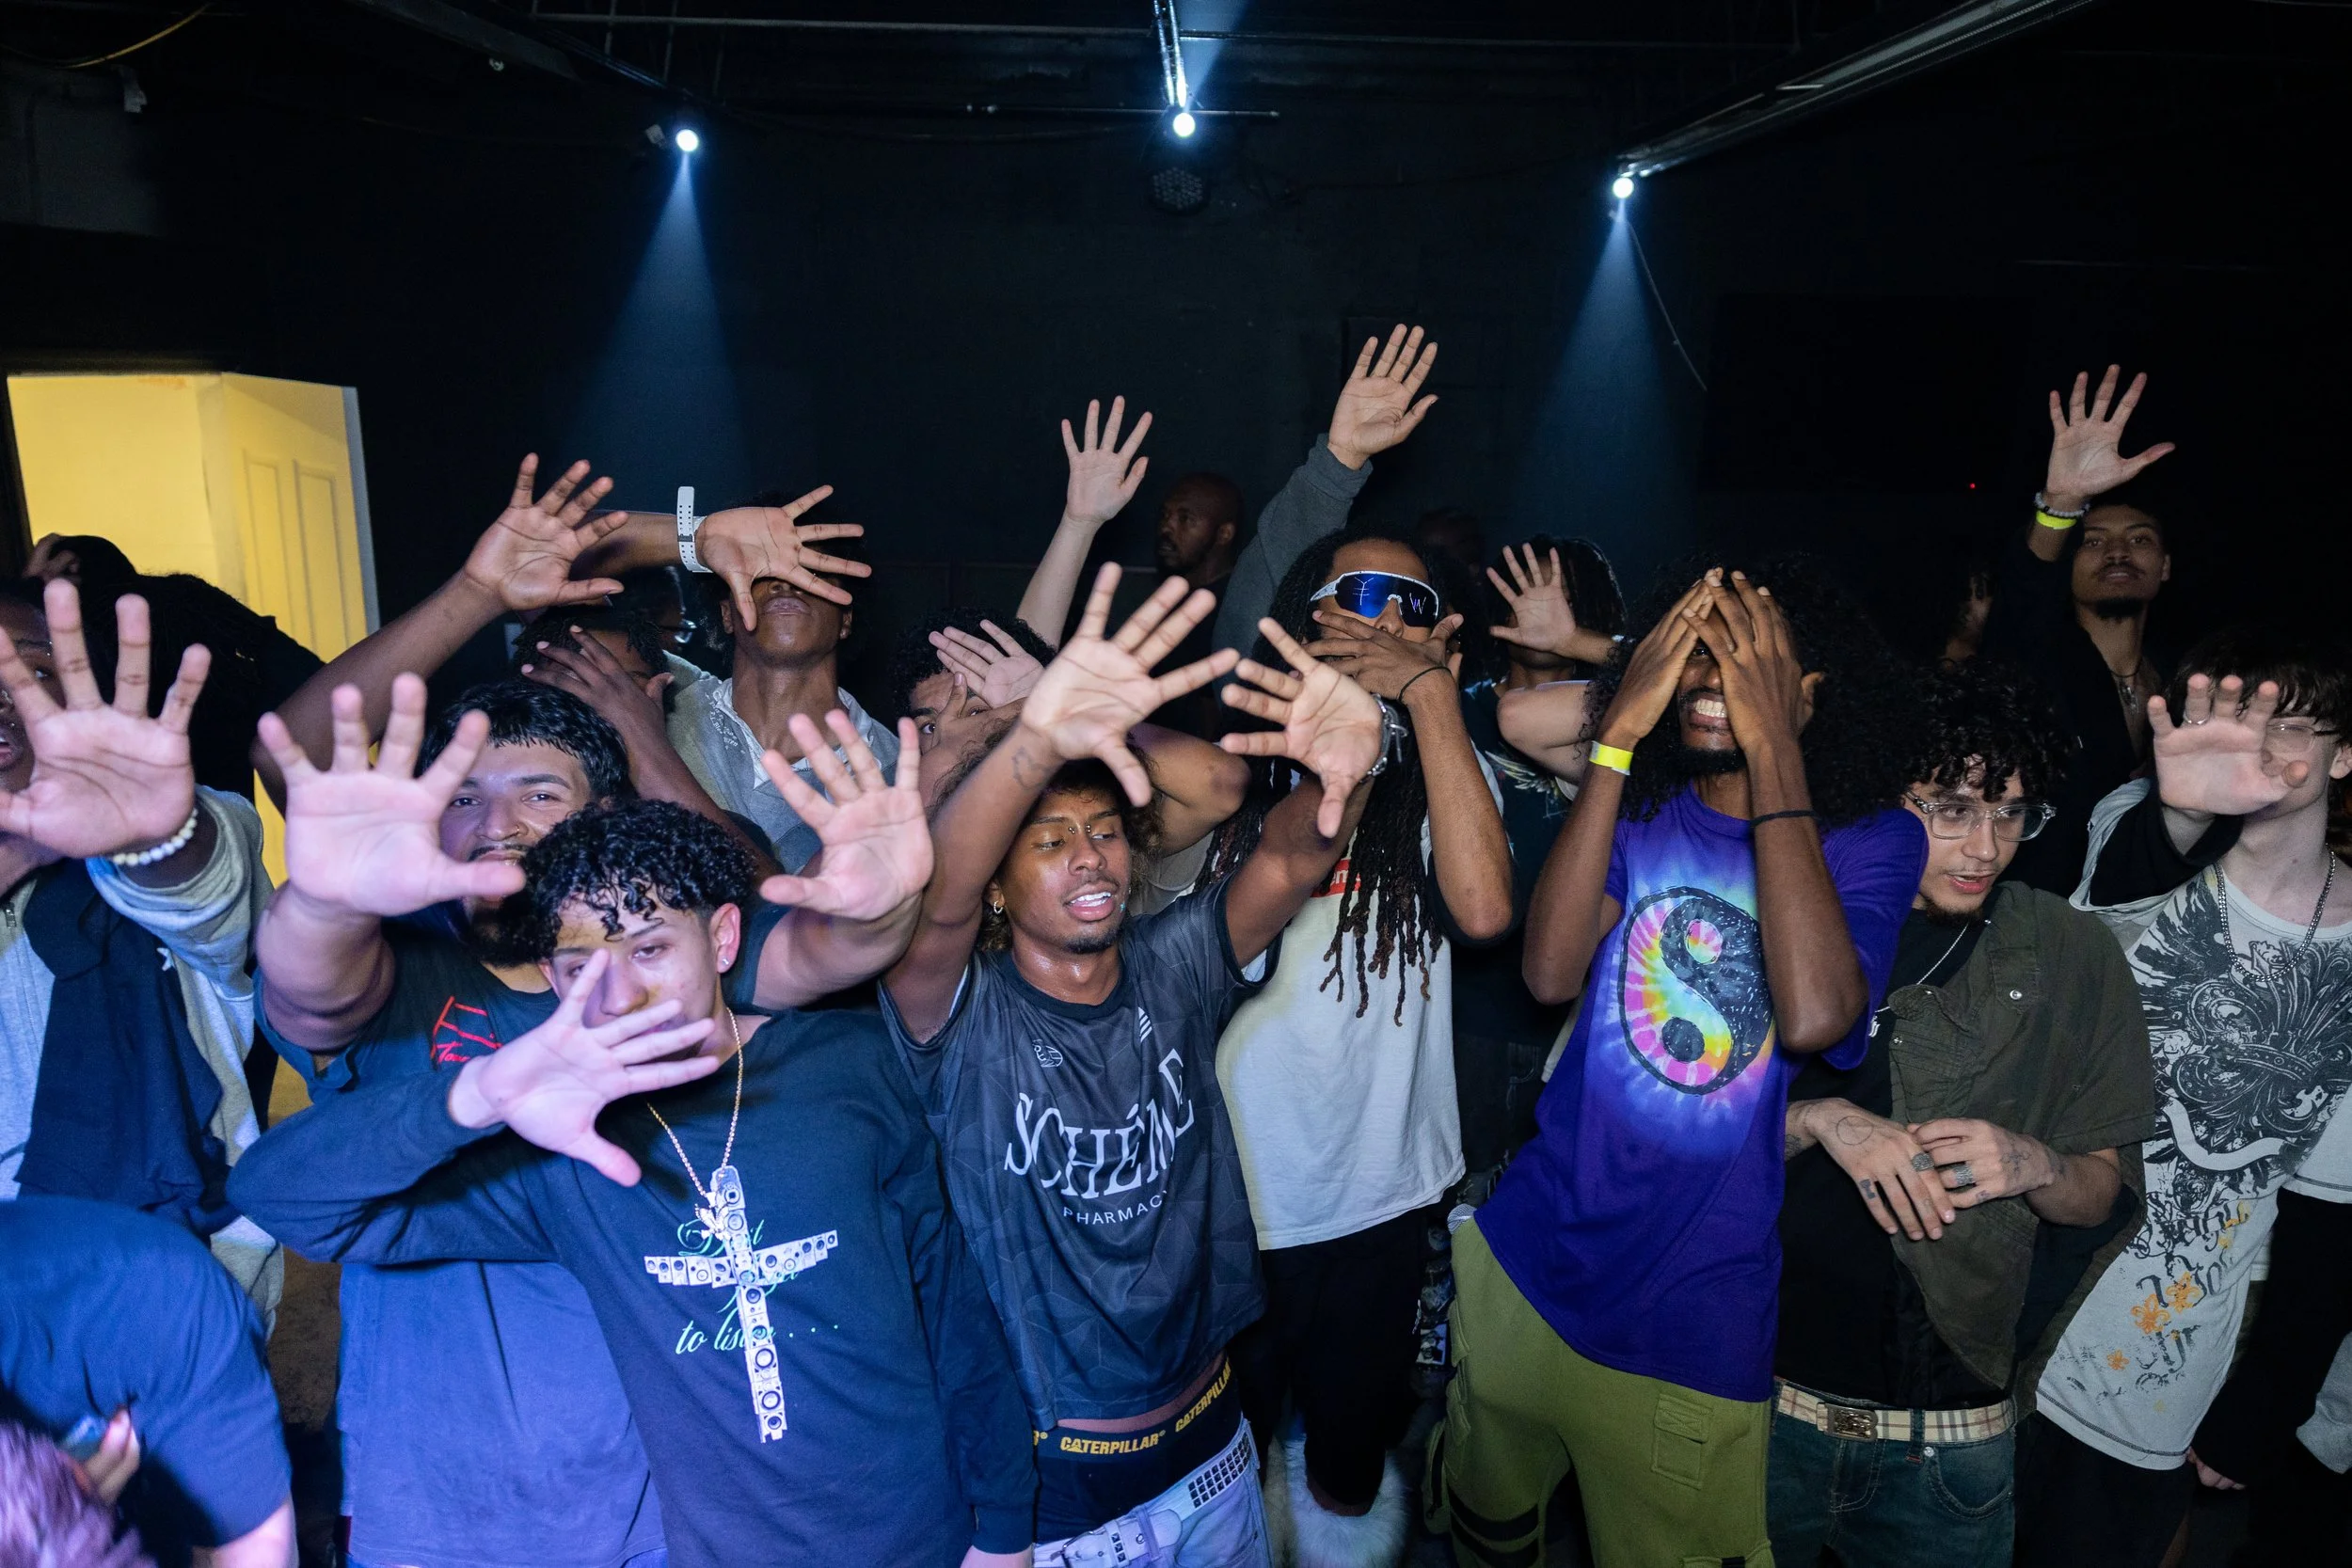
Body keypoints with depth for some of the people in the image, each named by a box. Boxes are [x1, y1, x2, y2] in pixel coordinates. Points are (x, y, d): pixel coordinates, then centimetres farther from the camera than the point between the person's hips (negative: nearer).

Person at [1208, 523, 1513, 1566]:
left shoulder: (1439, 771, -3)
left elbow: (1484, 909, -25)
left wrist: (1429, 690, -23)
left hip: (1375, 1206, 1)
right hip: (1219, 1204, 0)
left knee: (1350, 1482, 22)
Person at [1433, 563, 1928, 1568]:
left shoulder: (1871, 840, -8)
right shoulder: (1639, 809, 0)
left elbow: (1815, 1015, -29)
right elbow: (1550, 972, -18)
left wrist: (1772, 750, -27)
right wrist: (1616, 737, -22)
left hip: (1691, 1320, -3)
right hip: (1527, 1260, 3)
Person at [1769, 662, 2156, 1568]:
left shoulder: (2073, 957, -2)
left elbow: (2104, 1190, 2)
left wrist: (2032, 1166, -19)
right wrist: (1819, 1120, -20)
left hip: (1951, 1429, 0)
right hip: (1763, 1393, 0)